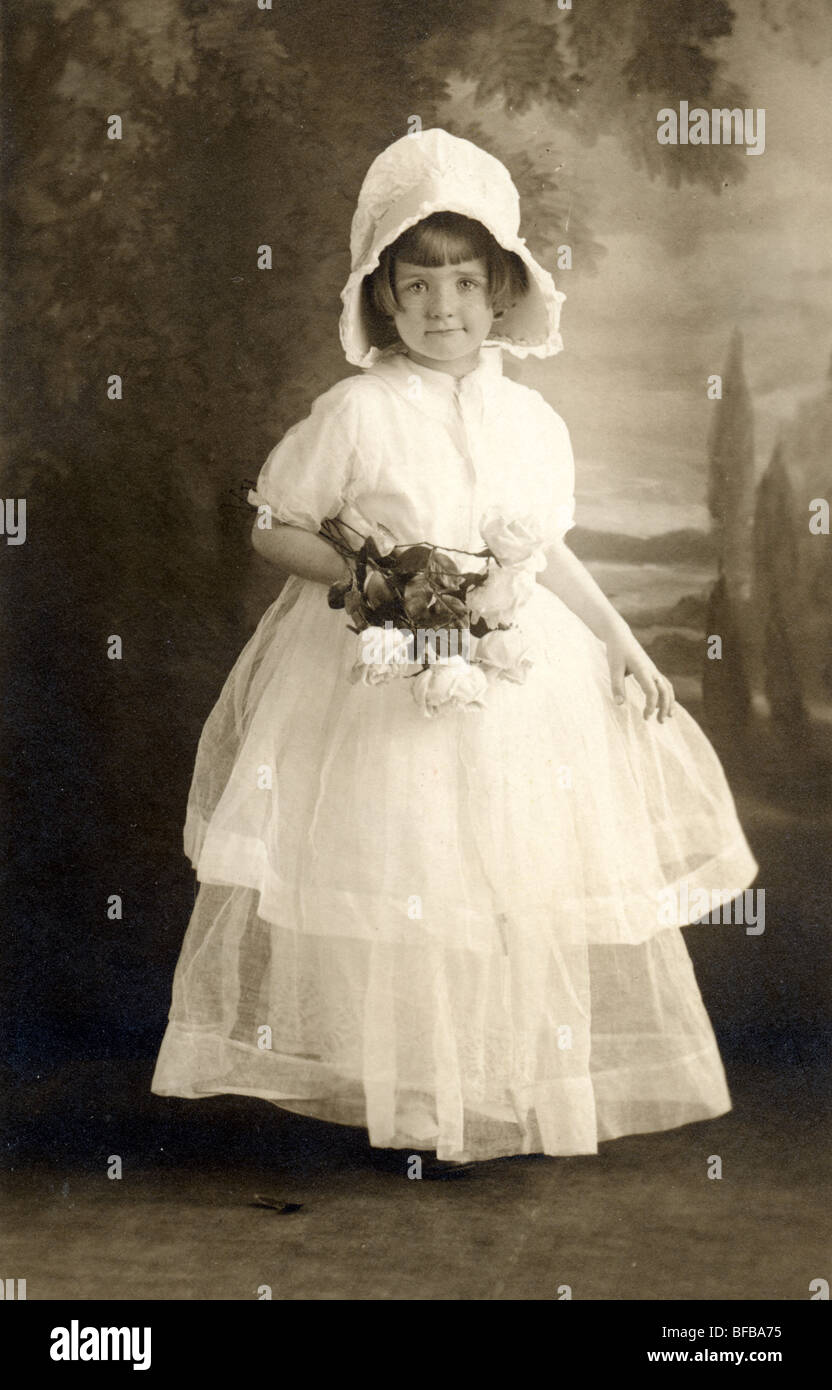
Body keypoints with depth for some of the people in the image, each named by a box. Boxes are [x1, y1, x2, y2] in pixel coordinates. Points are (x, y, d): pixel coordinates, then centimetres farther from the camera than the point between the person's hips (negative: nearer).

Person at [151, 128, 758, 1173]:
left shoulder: (528, 419, 3)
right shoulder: (355, 413, -9)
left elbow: (548, 550, 13)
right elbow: (272, 530, -4)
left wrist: (624, 644, 9)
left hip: (518, 681, 4)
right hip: (380, 690, -4)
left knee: (521, 880, 10)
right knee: (390, 889, 2)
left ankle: (516, 1080, 29)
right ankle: (404, 1090, 21)